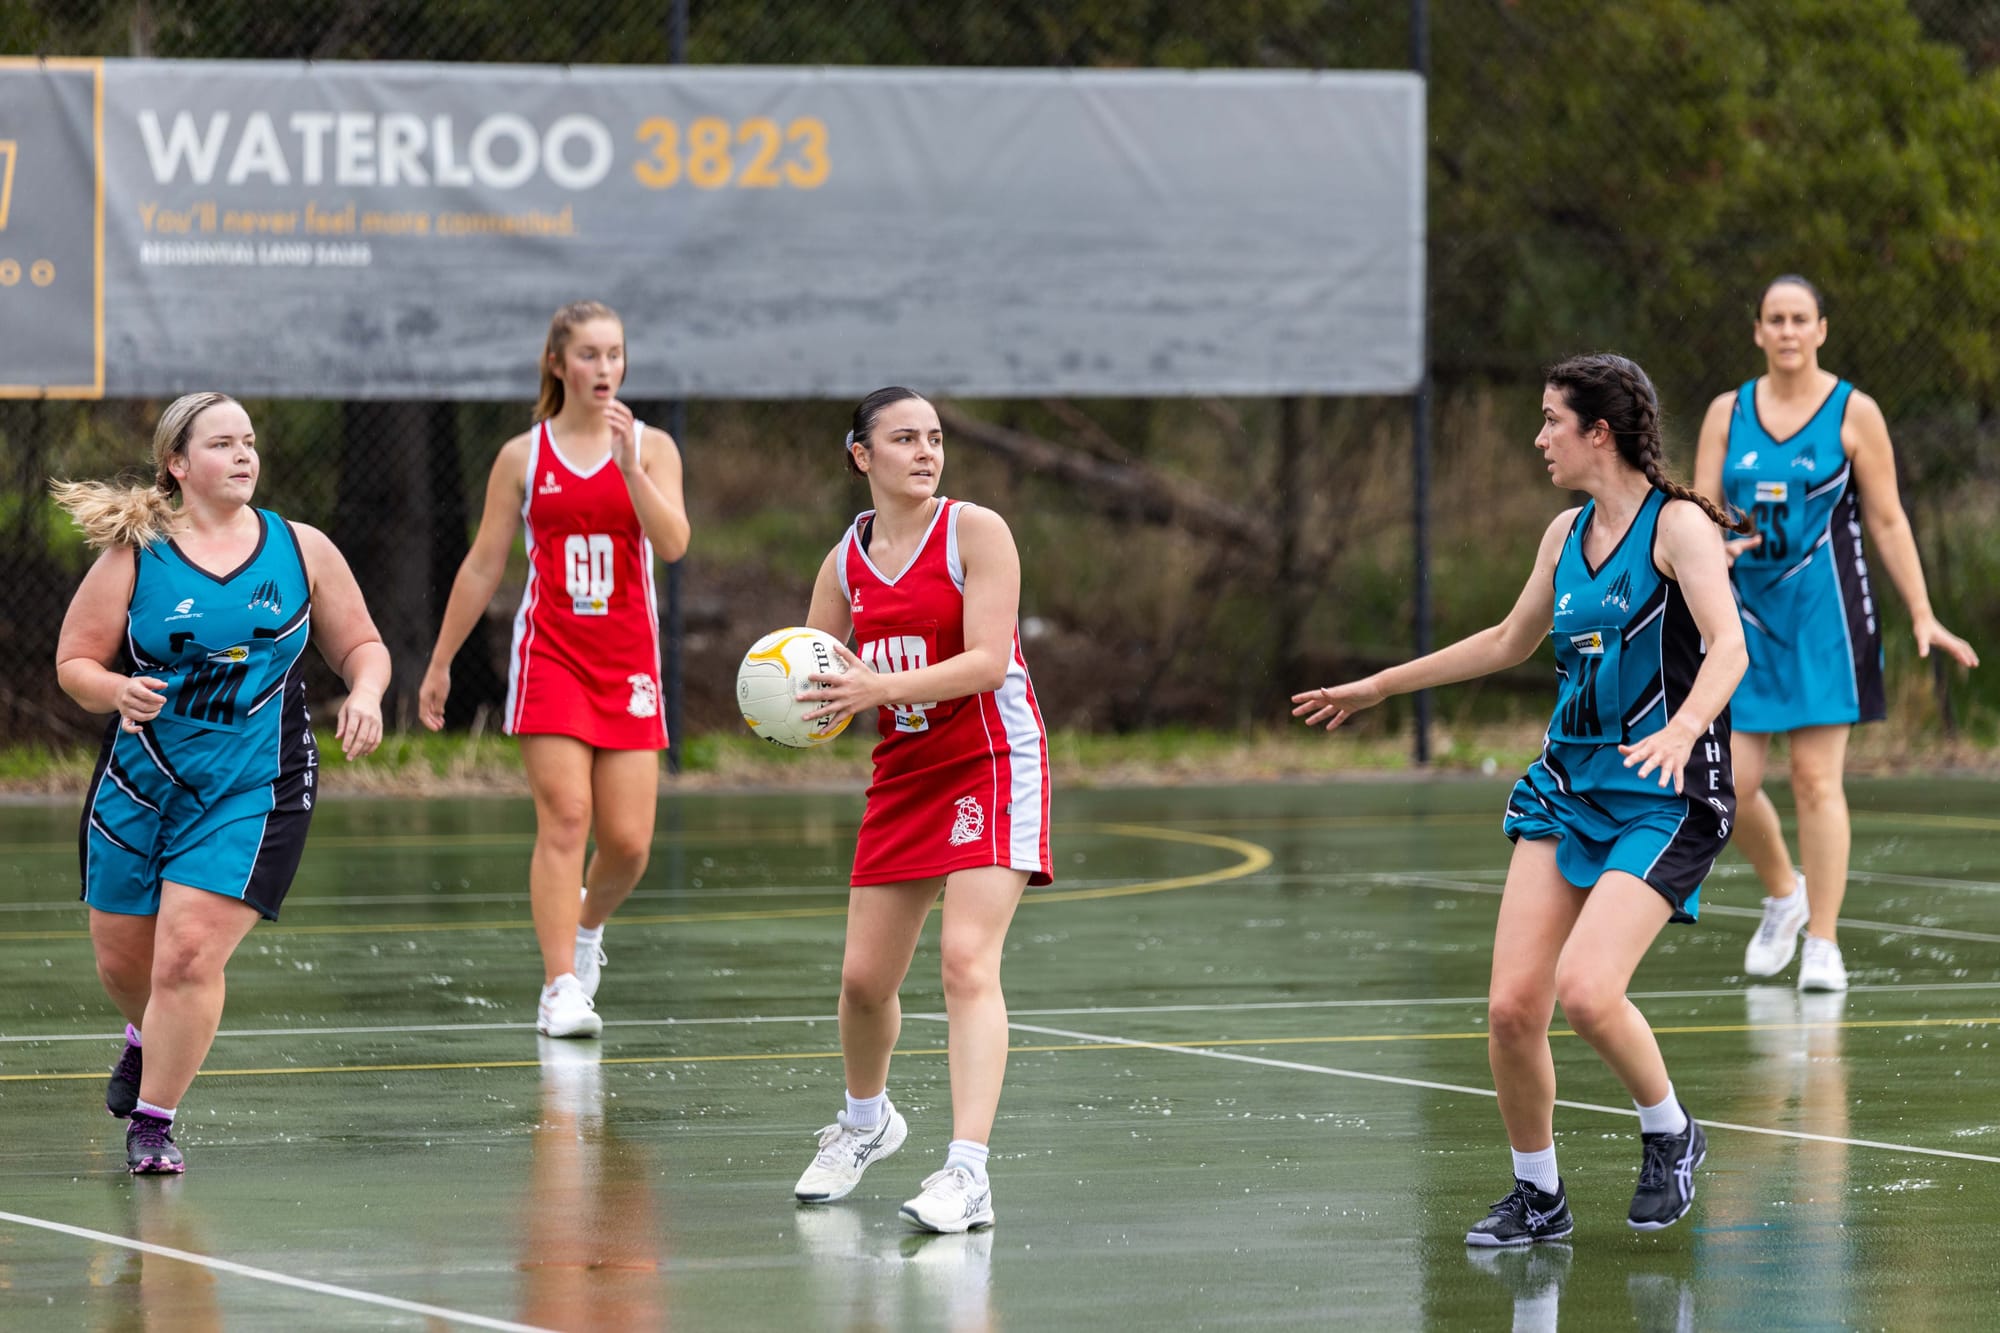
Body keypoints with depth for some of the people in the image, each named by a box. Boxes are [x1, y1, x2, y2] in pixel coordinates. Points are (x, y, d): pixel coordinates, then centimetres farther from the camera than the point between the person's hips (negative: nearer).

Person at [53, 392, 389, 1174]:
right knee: (123, 961, 14)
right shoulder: (134, 557, -3)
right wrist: (118, 691, -21)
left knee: (189, 955, -16)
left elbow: (361, 646, 10)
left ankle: (153, 1119, -2)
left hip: (251, 793, -1)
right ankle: (148, 1041, 49)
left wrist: (365, 694, -12)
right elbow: (73, 663, 0)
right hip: (139, 785, 1)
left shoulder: (302, 550, 1)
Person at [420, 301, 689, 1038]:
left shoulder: (652, 448, 4)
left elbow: (673, 543, -11)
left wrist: (630, 465, -22)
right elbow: (482, 566, 9)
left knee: (628, 842, -1)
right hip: (550, 654, -1)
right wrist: (440, 664, 10)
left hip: (628, 659, 1)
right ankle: (560, 990, -14)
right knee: (564, 820, -14)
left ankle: (587, 927, 31)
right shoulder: (523, 457, 4)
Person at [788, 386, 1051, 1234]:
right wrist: (800, 706, -13)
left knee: (968, 961, -20)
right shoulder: (846, 563, 7)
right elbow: (813, 671, 12)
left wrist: (881, 688, -29)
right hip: (902, 775, 5)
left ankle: (968, 1173, -27)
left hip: (990, 765, -5)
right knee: (864, 976, 8)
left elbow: (988, 660, -18)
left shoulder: (975, 531, -8)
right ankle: (866, 1122, 38)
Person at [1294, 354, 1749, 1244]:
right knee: (1512, 1005, -5)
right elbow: (1509, 641, 27)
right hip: (1568, 786, 7)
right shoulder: (1566, 534, 12)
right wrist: (1376, 688, 32)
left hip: (1665, 796, -7)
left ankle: (1669, 1134, 4)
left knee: (1585, 988, -23)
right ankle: (1537, 1195, 13)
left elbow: (1728, 646, -23)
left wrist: (1684, 728, -42)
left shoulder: (1677, 524, -10)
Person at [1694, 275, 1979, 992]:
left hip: (1825, 612, -3)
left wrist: (1921, 615, -2)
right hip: (1745, 610, 3)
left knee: (1816, 778, -8)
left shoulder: (1853, 413, 0)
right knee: (1730, 784, -3)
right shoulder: (1728, 413, 7)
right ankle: (1783, 893, 26)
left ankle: (1822, 944, -3)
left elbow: (1886, 520, 2)